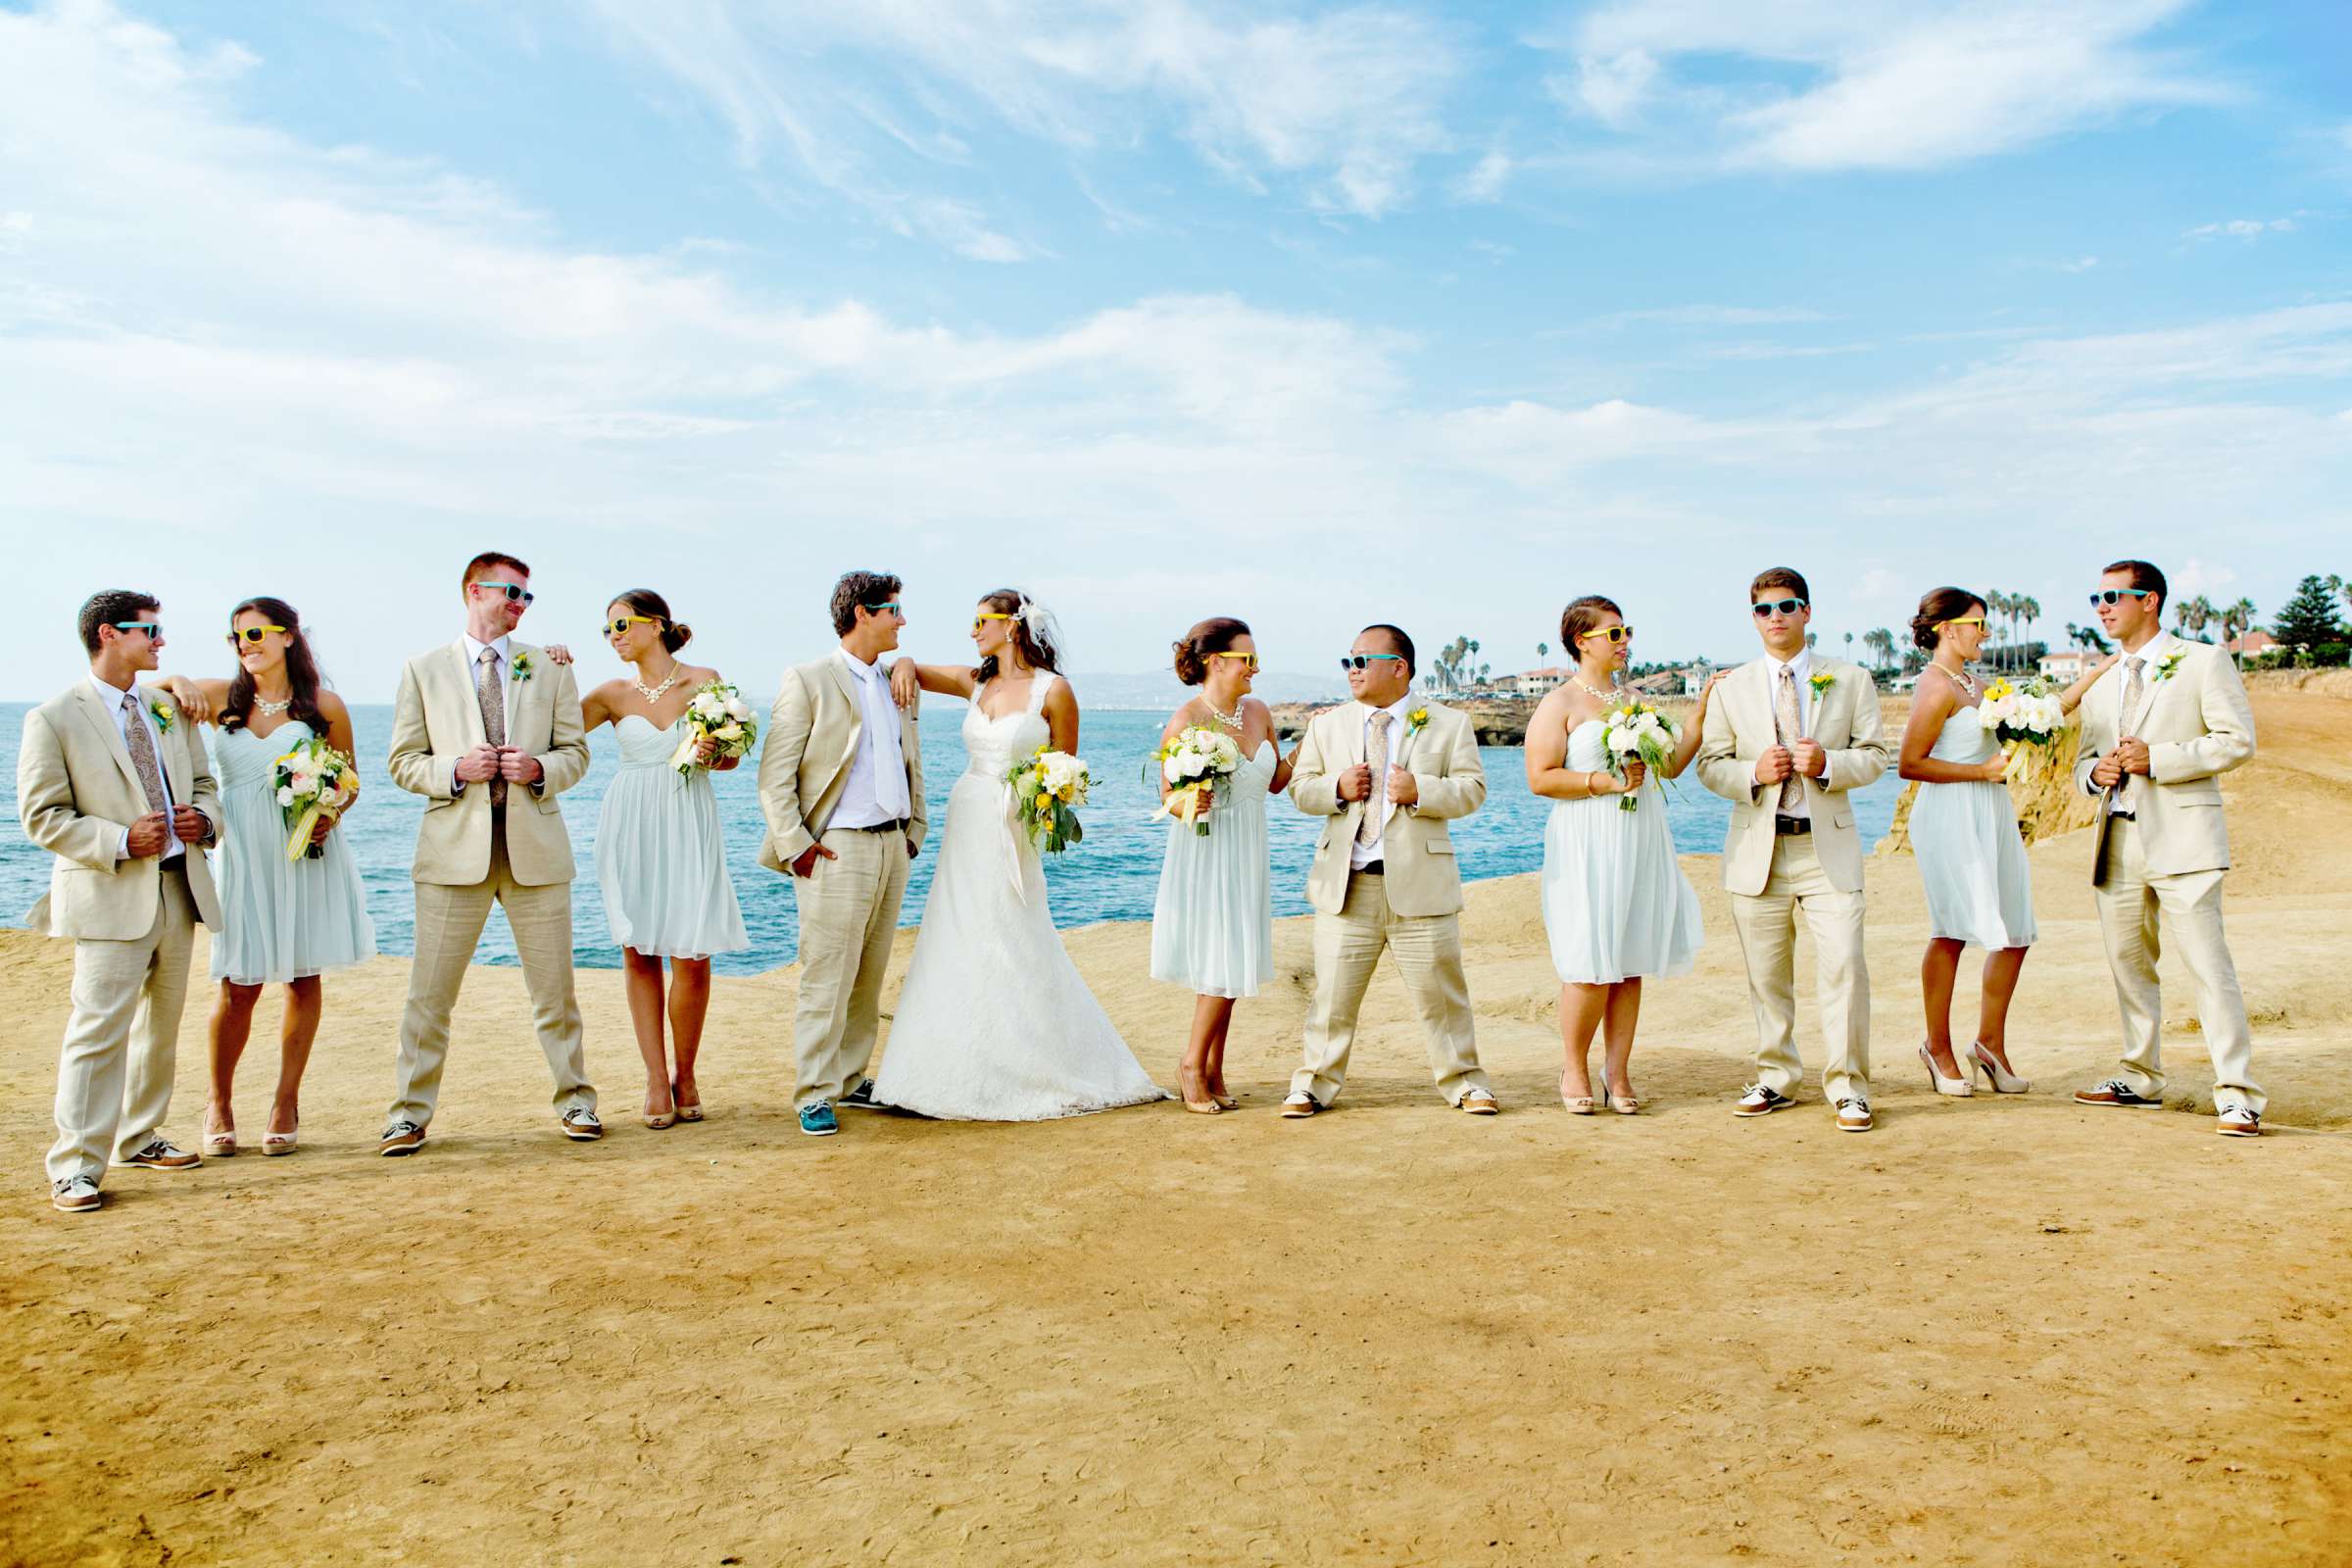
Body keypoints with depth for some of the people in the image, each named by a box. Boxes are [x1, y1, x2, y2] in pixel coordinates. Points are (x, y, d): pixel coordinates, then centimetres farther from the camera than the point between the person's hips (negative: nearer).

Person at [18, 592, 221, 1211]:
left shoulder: (168, 709, 12)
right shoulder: (53, 719, -6)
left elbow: (203, 782, 20)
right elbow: (42, 816, -9)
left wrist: (204, 819, -2)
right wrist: (121, 841, -21)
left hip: (179, 887, 7)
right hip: (111, 897, -6)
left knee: (162, 1023, 15)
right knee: (99, 1028, -9)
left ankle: (140, 1136, 30)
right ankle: (76, 1165, -1)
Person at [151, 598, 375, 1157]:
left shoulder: (324, 706, 2)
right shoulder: (222, 697, 5)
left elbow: (348, 780, 9)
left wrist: (331, 814, -10)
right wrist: (179, 684, -10)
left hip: (307, 855, 0)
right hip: (243, 856, 1)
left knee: (303, 978, 5)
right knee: (240, 986, -1)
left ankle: (286, 1102, 18)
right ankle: (219, 1105, 18)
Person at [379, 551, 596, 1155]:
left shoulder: (549, 667, 11)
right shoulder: (424, 670, 7)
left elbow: (575, 751, 11)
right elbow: (404, 761, 5)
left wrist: (539, 769, -9)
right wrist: (454, 769, -13)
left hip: (535, 845, 1)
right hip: (455, 848, -1)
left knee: (554, 987, 7)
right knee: (430, 992, 1)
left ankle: (575, 1102, 19)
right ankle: (410, 1114, 13)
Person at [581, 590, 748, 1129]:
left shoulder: (704, 681, 3)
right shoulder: (613, 694, 8)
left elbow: (731, 756, 7)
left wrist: (711, 755, -13)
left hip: (689, 826, -2)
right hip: (630, 826, 2)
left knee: (691, 955, -5)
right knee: (638, 953, 1)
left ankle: (685, 1076, 11)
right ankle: (656, 1080, 9)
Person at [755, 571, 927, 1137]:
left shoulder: (897, 684, 15)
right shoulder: (807, 681, -5)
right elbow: (774, 776, -8)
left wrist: (913, 831, 14)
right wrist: (795, 846, -13)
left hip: (892, 846, 7)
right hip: (837, 850, -6)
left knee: (870, 977, 11)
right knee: (827, 978, -4)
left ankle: (850, 1079, 22)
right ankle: (814, 1094, 3)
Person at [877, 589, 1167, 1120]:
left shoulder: (1053, 690, -6)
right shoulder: (976, 681, 8)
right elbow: (914, 668, 18)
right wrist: (903, 667, -5)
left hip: (1011, 833, -6)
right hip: (964, 824, 6)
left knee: (1012, 950, -4)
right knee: (958, 948, 6)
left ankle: (1058, 1068, 11)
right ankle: (965, 1071, 16)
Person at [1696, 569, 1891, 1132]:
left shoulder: (1850, 679, 9)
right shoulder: (1732, 688, 10)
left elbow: (1874, 756, 6)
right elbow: (1710, 764, 7)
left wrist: (1828, 763, -14)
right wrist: (1753, 772, -13)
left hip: (1829, 847, -1)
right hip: (1758, 849, 1)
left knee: (1843, 968, -9)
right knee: (1766, 975, 6)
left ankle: (1848, 1086, 2)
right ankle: (1775, 1079, 19)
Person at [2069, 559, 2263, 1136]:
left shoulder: (2203, 662, 2)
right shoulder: (2101, 686, 20)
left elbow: (2237, 740, -7)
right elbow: (2084, 762, 23)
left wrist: (2156, 758, -15)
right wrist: (2094, 772, 0)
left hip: (2182, 838, -6)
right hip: (2118, 844, 7)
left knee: (2208, 964, -10)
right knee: (2128, 963, 11)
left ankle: (2236, 1095, -7)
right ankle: (2141, 1077, 22)